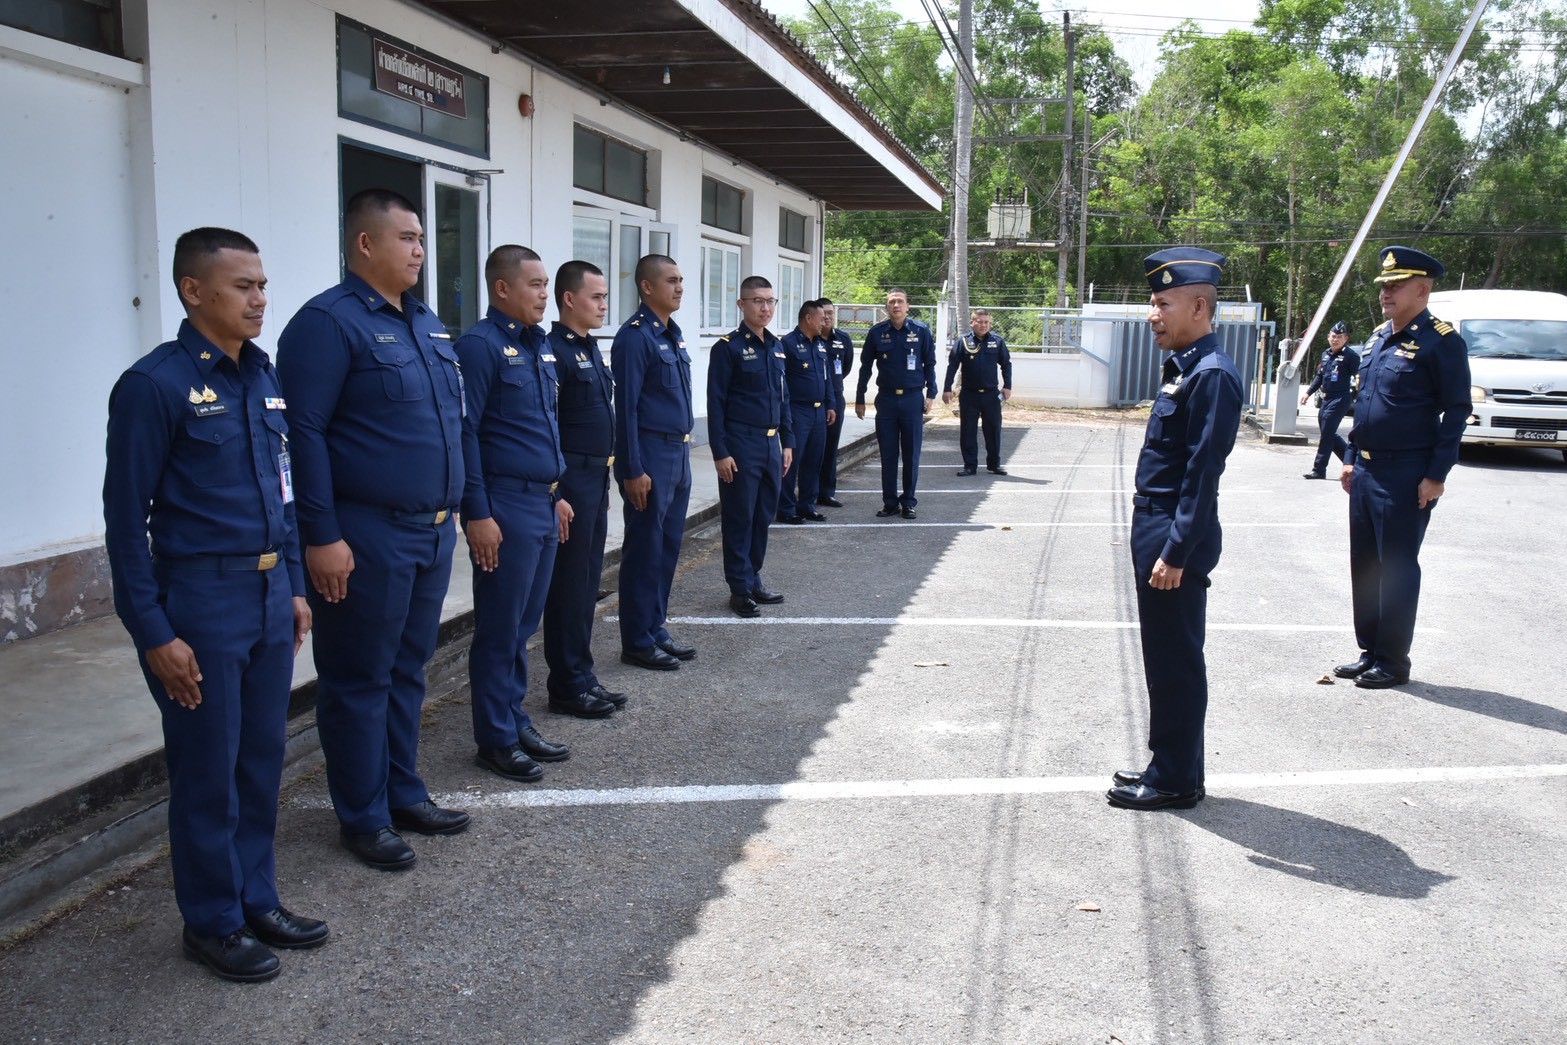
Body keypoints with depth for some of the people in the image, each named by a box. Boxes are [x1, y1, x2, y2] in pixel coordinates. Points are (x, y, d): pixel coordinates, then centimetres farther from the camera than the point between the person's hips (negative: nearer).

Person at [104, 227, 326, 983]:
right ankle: (212, 922, 22)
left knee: (262, 761, 16)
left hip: (269, 596, 7)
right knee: (208, 773, 6)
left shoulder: (262, 377, 8)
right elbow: (126, 515, -12)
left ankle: (257, 899, 31)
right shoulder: (155, 383, -12)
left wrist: (294, 585, 14)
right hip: (199, 603, -6)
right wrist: (153, 632, -14)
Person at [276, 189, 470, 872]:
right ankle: (364, 818, 17)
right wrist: (322, 536, -20)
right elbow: (304, 433, -17)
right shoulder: (329, 322, -12)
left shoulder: (428, 324, 14)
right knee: (361, 681, 5)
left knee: (407, 672, 17)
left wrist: (455, 510, 18)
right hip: (367, 539, -8)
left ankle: (404, 795, 30)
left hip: (432, 533, 8)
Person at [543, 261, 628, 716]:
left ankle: (583, 676, 24)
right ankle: (567, 686, 9)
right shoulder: (554, 351, -14)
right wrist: (555, 493, -20)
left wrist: (604, 475, 18)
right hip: (571, 479, -9)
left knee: (587, 580, 14)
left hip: (596, 478, 9)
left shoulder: (590, 349, 14)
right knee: (569, 583, 0)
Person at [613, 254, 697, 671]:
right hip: (651, 455, -9)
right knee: (645, 550, -1)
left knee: (669, 546, 14)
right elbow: (626, 407, -16)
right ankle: (637, 641, 9)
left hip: (679, 454, 9)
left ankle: (656, 629, 25)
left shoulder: (673, 334, 13)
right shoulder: (635, 336, -13)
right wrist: (633, 471, -18)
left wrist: (684, 449, 16)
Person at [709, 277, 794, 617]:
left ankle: (754, 579, 25)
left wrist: (787, 442, 13)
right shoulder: (728, 347, -8)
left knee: (764, 516, 13)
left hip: (771, 443, 7)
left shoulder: (776, 347, 12)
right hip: (741, 444, -6)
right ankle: (740, 588, 10)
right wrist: (720, 452, -14)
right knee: (739, 518, 1)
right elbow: (716, 403, -10)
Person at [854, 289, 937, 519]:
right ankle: (890, 502, 13)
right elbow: (865, 367, 9)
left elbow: (929, 364, 6)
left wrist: (931, 395, 0)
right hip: (886, 399, 1)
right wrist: (860, 399, 9)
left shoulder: (921, 331, -1)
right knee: (888, 454, 4)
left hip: (913, 399, -1)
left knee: (911, 454, 4)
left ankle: (908, 502, 14)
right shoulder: (877, 332, 2)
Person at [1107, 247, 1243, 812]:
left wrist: (1176, 552, -22)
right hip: (1157, 530, 10)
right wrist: (1156, 541, 19)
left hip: (1177, 538, -10)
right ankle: (1169, 764, 28)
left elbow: (1203, 472, -22)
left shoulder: (1213, 374, -17)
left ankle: (1177, 780, 12)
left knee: (1176, 661, 1)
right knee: (1164, 658, 17)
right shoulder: (1184, 368, 13)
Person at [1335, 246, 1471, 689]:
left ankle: (1392, 661, 11)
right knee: (1364, 565, 12)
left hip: (1405, 475, -8)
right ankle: (1370, 652, 23)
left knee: (1397, 568, 0)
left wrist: (1436, 475, -16)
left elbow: (1457, 411, -12)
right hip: (1367, 470, 8)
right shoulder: (1378, 338, 13)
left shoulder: (1442, 341, -11)